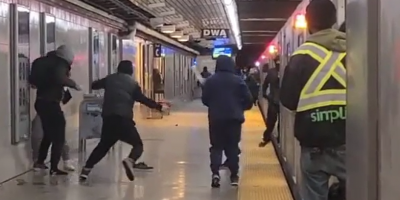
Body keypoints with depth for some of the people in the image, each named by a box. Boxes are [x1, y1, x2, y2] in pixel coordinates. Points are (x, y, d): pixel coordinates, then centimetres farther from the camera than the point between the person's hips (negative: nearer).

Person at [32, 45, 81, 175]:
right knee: (58, 136, -3)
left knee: (48, 134, 24)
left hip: (41, 102, 9)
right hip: (50, 103, -9)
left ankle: (40, 162, 31)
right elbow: (59, 79, -31)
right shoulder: (60, 64, -10)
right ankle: (54, 168, -6)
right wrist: (73, 84, -18)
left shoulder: (48, 62, 14)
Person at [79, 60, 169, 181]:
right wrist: (159, 107, 8)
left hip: (108, 118, 4)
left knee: (103, 145, 21)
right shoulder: (132, 83, 6)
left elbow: (94, 85, 26)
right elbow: (143, 99, 0)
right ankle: (130, 161, -28)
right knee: (138, 144, 4)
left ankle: (86, 169, 13)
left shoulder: (110, 79, 14)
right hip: (124, 118, -4)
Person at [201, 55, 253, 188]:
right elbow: (248, 99, -3)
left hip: (216, 118, 0)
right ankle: (234, 175, 11)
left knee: (216, 146, 8)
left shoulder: (211, 80, -1)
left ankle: (215, 173, -9)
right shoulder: (238, 80, -3)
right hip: (234, 118, 0)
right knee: (233, 146, 11)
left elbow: (204, 99, 3)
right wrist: (240, 109, 16)